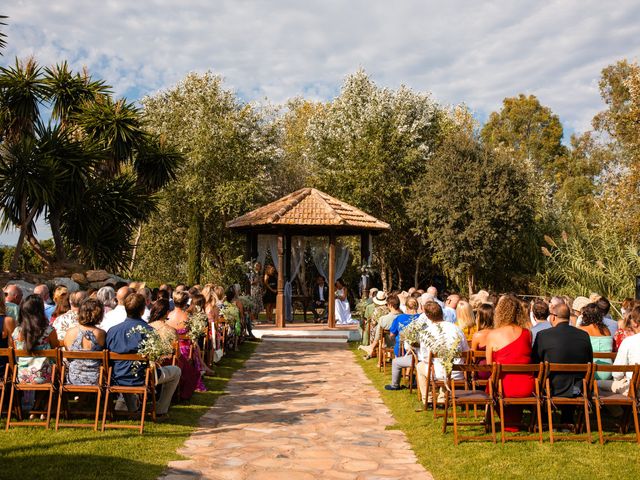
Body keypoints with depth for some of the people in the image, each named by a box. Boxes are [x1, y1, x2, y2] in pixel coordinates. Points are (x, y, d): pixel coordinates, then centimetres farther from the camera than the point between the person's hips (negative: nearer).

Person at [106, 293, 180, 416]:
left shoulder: (112, 330, -6)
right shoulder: (149, 331, -14)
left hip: (119, 380, 4)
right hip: (144, 378, -4)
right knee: (176, 371, 21)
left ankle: (131, 409, 43)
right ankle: (160, 410, 22)